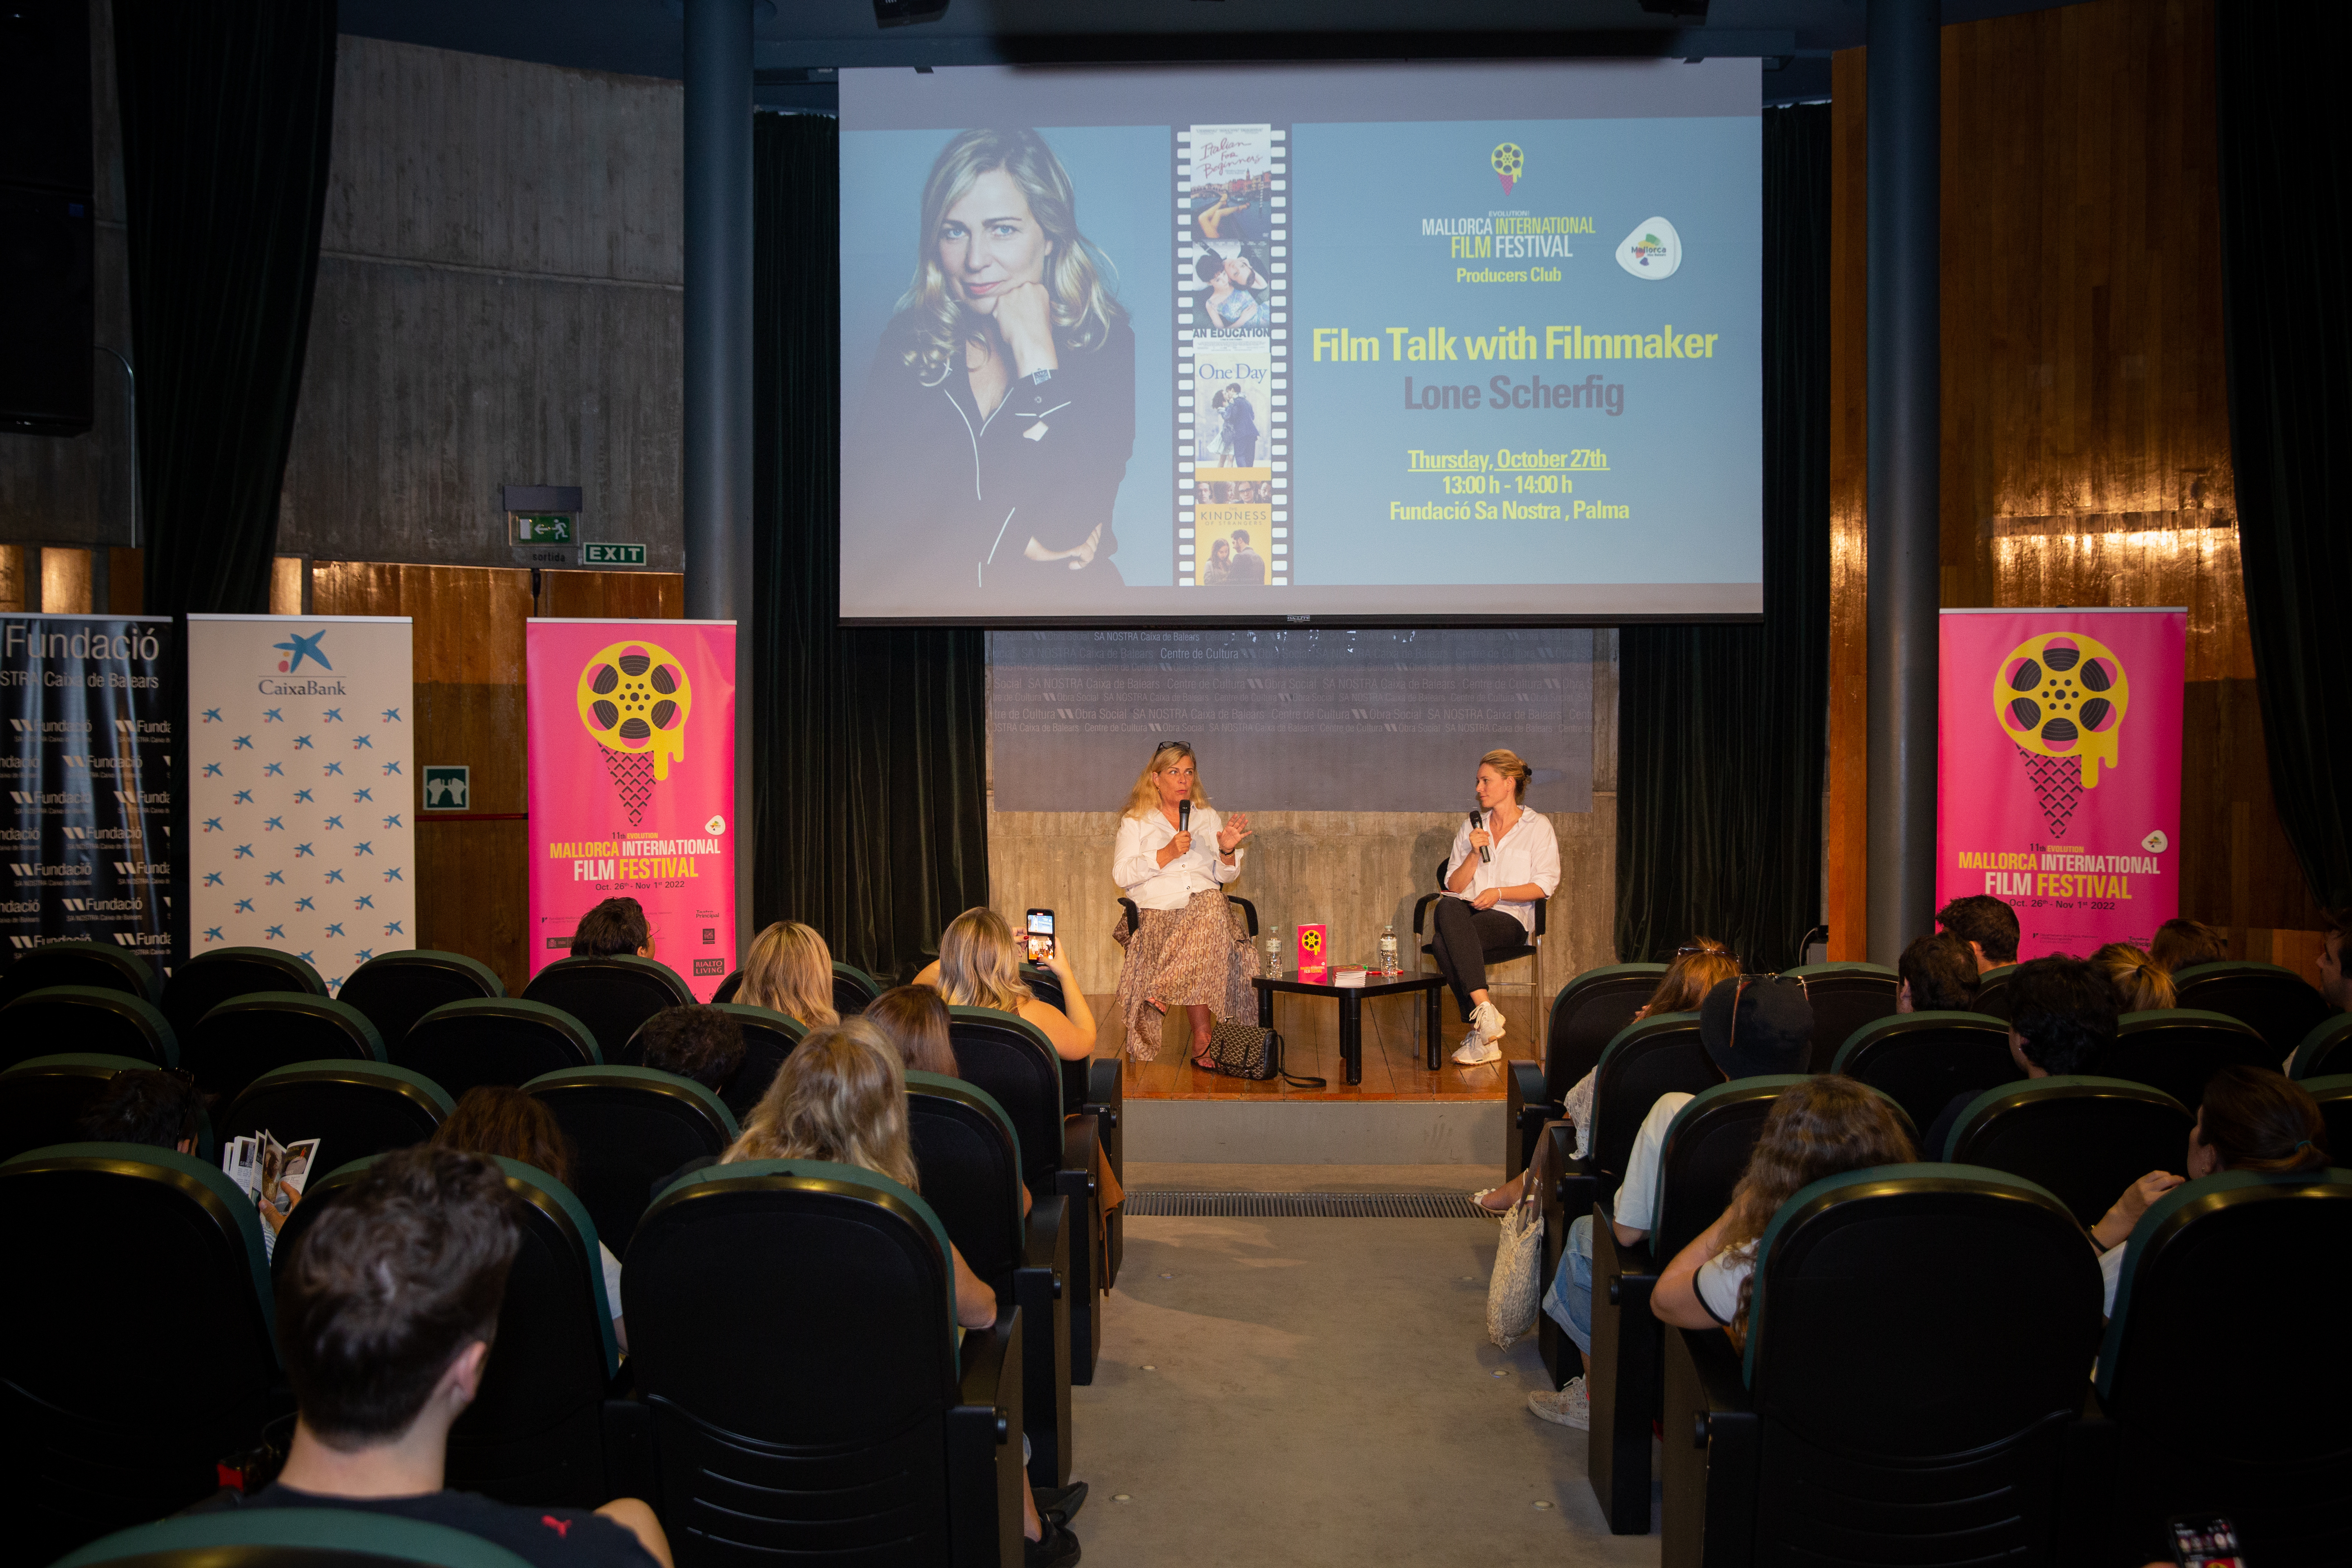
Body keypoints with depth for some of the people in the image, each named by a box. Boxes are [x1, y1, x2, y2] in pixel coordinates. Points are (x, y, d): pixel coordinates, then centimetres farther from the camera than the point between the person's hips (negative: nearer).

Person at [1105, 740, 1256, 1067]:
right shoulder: (1136, 822, 13)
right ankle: (1201, 1041, -31)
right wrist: (1167, 854, -10)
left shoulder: (1209, 817, 22)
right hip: (1157, 912, -3)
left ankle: (1161, 991, -28)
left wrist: (1227, 851, -4)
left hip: (1206, 904, 3)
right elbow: (1121, 875, 0)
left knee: (1212, 907, -36)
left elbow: (1225, 876, 18)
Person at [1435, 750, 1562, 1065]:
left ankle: (1480, 1033, -32)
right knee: (1448, 908, -37)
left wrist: (1499, 893, -12)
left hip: (1510, 919, -4)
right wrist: (1474, 854, -2)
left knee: (1444, 942, -36)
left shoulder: (1538, 827, 10)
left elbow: (1545, 885, 0)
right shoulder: (1471, 829, 22)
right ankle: (1485, 1009, -42)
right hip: (1467, 913, 4)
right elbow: (1453, 887, 14)